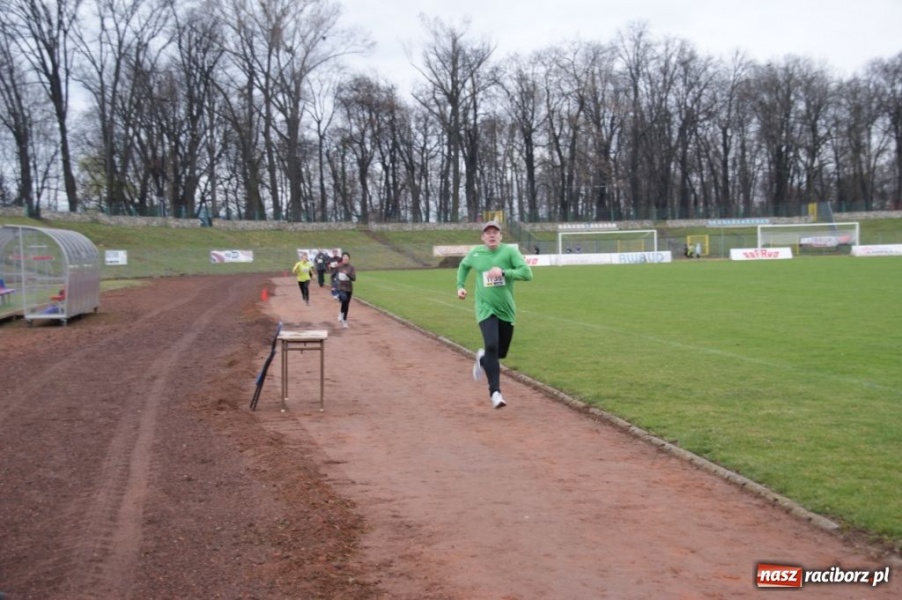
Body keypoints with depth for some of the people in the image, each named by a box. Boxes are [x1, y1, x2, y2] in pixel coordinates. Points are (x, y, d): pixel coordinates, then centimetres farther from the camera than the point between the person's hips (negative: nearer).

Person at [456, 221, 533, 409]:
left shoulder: (510, 251, -8)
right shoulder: (475, 253, 1)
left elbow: (527, 273, -20)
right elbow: (463, 266, 23)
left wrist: (503, 272, -30)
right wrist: (460, 285, 11)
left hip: (506, 310, 1)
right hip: (486, 308, -1)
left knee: (501, 352, 11)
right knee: (492, 345, -22)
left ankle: (482, 358, 47)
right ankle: (495, 392, -18)